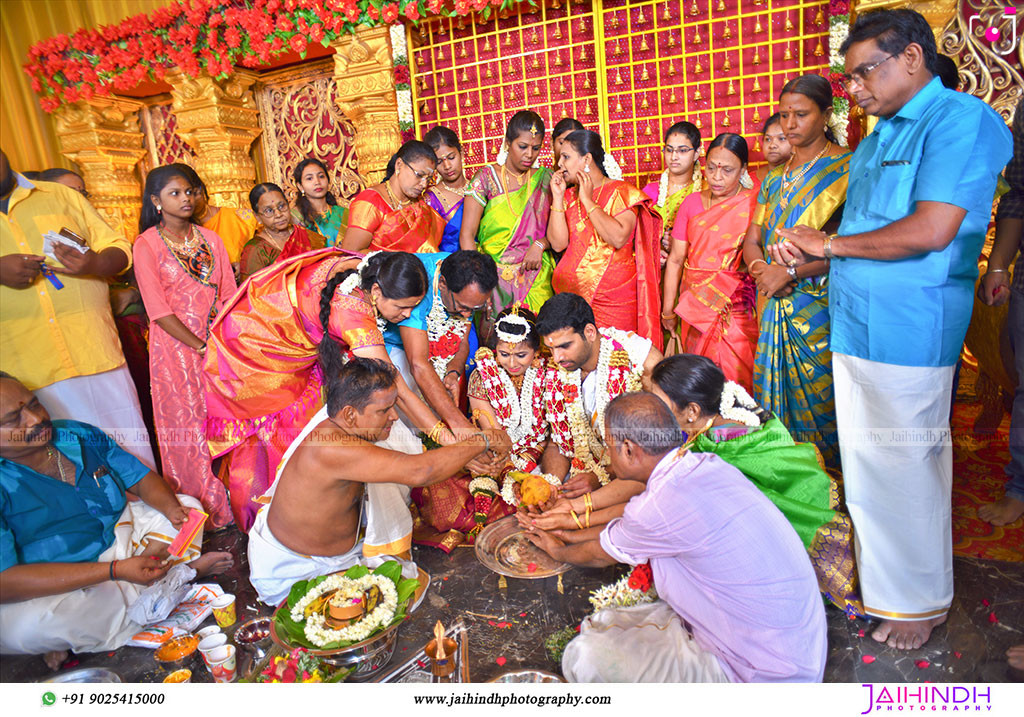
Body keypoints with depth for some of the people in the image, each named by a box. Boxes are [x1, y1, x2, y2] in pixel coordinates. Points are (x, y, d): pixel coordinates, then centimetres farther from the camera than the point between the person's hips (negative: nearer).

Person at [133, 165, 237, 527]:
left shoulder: (209, 238, 8)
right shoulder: (147, 245, -5)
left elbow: (229, 294, 6)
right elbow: (159, 310, -11)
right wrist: (201, 348, -13)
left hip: (220, 344, 4)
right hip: (176, 346, -3)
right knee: (187, 427, 3)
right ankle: (200, 508, 16)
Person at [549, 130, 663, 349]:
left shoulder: (621, 192, -2)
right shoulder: (570, 196, 13)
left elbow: (618, 238, -20)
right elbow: (558, 243, 1)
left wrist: (588, 200, -12)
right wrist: (557, 197, -2)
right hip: (572, 295, 4)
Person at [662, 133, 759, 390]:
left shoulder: (754, 203, 0)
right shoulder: (692, 202, 10)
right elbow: (676, 259, 8)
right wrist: (668, 309, 7)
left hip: (736, 311, -3)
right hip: (694, 309, 3)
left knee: (735, 382, -3)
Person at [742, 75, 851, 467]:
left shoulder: (846, 169, -3)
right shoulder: (774, 178, 16)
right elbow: (752, 240, 13)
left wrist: (789, 271, -17)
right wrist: (761, 269, -9)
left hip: (821, 305, -5)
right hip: (775, 305, 6)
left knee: (817, 399, -2)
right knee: (776, 397, 8)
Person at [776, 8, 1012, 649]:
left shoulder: (962, 121, -10)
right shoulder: (878, 137, 17)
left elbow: (931, 231, -21)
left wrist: (830, 243, -11)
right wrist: (805, 258, 7)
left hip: (909, 334, -8)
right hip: (855, 326, 8)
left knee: (904, 469, 3)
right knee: (865, 465, 17)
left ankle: (922, 600, 24)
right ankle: (877, 573, 36)